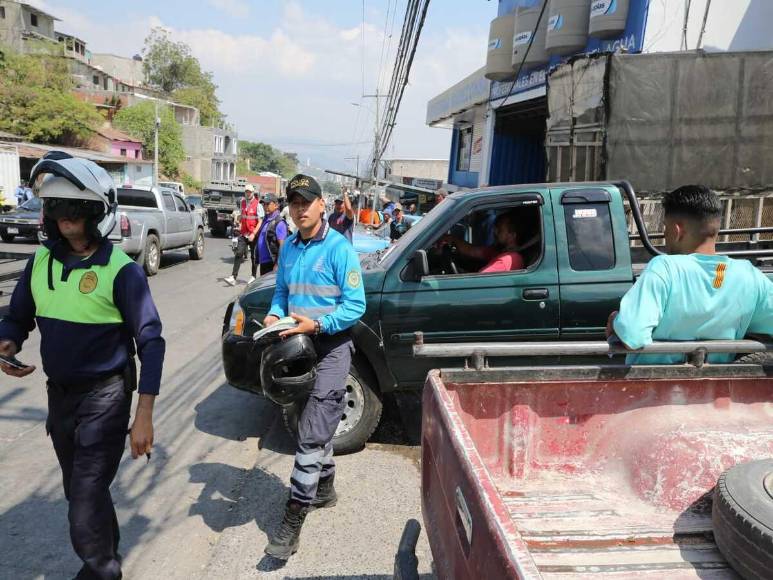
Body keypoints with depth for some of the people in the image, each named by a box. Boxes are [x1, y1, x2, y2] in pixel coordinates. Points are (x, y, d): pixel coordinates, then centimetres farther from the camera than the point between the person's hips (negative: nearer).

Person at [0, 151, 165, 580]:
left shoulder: (121, 271, -18)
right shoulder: (41, 261, 0)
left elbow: (150, 343, -16)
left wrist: (144, 415, -19)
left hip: (105, 396, -6)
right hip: (59, 393, 7)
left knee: (86, 500, -3)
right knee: (79, 490, 22)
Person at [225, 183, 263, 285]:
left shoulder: (257, 205, -9)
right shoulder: (243, 203, 9)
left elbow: (260, 222, -13)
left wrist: (253, 234, -20)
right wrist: (240, 224, 10)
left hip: (253, 235, -4)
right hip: (243, 234, 4)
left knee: (254, 256, 8)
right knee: (239, 254, -6)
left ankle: (253, 276, 22)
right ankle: (233, 277, -10)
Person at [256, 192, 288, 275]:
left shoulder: (279, 223, -15)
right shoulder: (265, 220, 13)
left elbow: (282, 246, -19)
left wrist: (277, 265, -23)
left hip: (271, 263, -9)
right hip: (263, 262, 9)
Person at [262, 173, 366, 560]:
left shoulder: (339, 249, -13)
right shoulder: (289, 248, 7)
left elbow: (356, 305, -15)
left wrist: (317, 325, -26)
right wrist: (275, 315, -3)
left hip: (331, 347, -7)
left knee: (311, 433, -9)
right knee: (318, 425, 21)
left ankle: (293, 518, 0)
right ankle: (324, 489, 39)